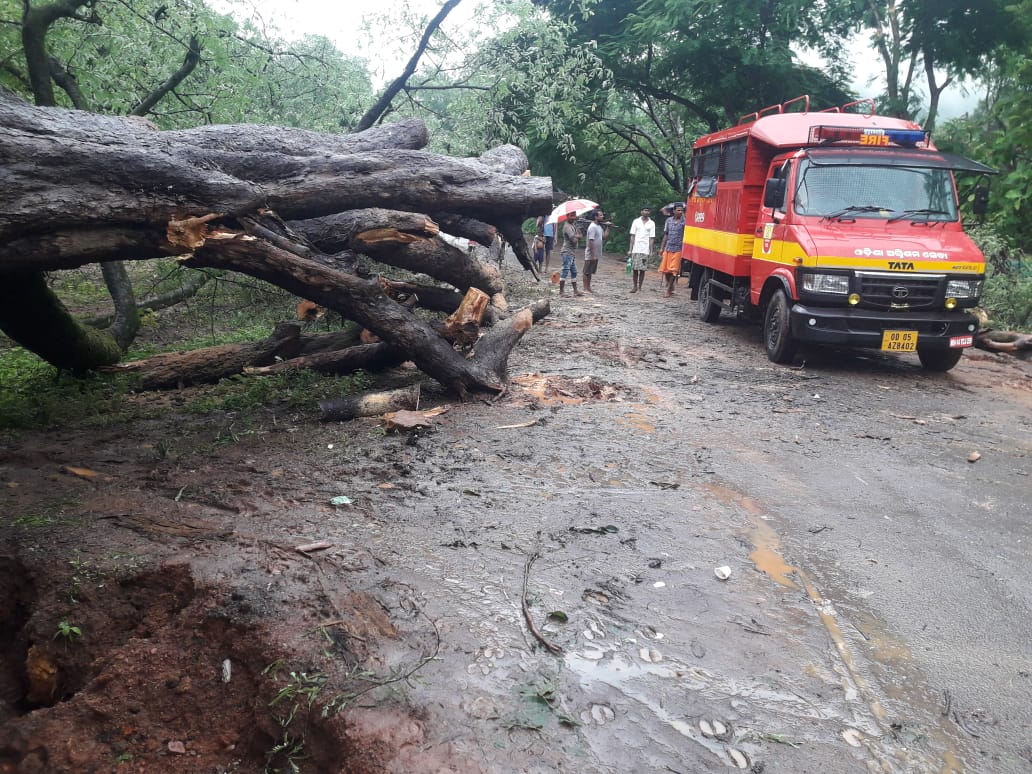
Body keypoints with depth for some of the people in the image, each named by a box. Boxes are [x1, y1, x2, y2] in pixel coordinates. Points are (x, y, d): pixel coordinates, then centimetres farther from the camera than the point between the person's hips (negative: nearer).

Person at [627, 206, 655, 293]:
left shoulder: (652, 223, 6)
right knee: (634, 269, 1)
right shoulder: (636, 221, 6)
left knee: (642, 269, 0)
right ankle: (635, 286, 10)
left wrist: (651, 251, -2)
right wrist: (630, 249, -1)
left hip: (645, 250, 0)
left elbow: (651, 238, 4)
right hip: (636, 249, 0)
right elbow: (632, 236, 5)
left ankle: (639, 287, 7)